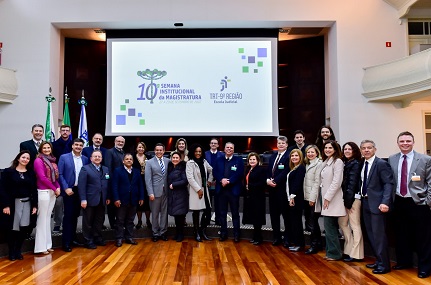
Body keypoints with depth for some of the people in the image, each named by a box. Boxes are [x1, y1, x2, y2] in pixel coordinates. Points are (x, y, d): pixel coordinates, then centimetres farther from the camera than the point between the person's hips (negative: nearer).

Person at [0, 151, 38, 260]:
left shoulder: (31, 173, 8)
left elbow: (34, 190, 8)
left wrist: (35, 205, 2)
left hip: (27, 203, 3)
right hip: (13, 203, -3)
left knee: (24, 228, 2)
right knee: (12, 229, 3)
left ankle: (18, 251, 20)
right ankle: (11, 252, 20)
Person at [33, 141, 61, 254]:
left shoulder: (52, 160, 14)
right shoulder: (38, 160, -8)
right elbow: (42, 177, -15)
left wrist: (58, 187, -4)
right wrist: (55, 189, -12)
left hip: (52, 192, 7)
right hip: (43, 192, -7)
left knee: (48, 217, 12)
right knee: (42, 218, -1)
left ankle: (47, 244, 20)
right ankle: (41, 246, 6)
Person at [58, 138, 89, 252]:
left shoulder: (85, 159, 6)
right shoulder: (64, 157, -3)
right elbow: (60, 174, -6)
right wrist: (66, 188, -14)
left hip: (80, 190, 4)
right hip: (69, 190, -4)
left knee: (75, 215, 13)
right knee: (68, 215, 0)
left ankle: (73, 237, 24)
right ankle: (66, 242, 7)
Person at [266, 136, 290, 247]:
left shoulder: (289, 156, -7)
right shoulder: (272, 156, 15)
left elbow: (285, 172, -15)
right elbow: (268, 170, 12)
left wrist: (275, 181, -17)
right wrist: (268, 180, -6)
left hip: (283, 189, -7)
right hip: (272, 189, 7)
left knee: (286, 214, 3)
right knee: (274, 213, 11)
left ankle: (287, 238, 15)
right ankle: (277, 237, 22)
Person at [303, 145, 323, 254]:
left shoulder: (319, 164, -9)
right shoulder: (307, 164, 15)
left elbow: (317, 182, -14)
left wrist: (312, 198, -15)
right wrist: (306, 197, 8)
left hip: (313, 198, -8)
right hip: (306, 198, 8)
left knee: (312, 223, 0)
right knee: (308, 221, 12)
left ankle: (314, 245, 15)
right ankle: (318, 244, 25)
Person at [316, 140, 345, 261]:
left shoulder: (338, 161, -11)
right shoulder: (325, 162, 14)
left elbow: (337, 182, -17)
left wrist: (328, 197, -17)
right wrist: (324, 197, 9)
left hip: (332, 199, -8)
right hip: (325, 197, 8)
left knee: (329, 227, -4)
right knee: (330, 227, 12)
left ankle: (334, 253, 9)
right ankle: (331, 252, 21)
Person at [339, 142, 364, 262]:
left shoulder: (355, 163, -8)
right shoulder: (345, 163, 13)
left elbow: (352, 182, -13)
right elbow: (344, 182, 10)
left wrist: (348, 200, -15)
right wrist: (345, 199, 5)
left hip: (353, 198, -8)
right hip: (345, 197, 8)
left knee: (355, 225, -2)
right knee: (342, 222, 12)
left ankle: (356, 254, 6)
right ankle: (349, 249, 23)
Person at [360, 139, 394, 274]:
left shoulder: (381, 163, -11)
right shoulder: (362, 165, 12)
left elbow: (388, 183, -17)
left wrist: (385, 202, -26)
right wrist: (362, 198, 8)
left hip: (377, 204, -8)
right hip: (365, 203, 8)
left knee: (379, 234, -3)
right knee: (371, 234, 15)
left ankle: (384, 264, 10)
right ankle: (378, 260, 29)